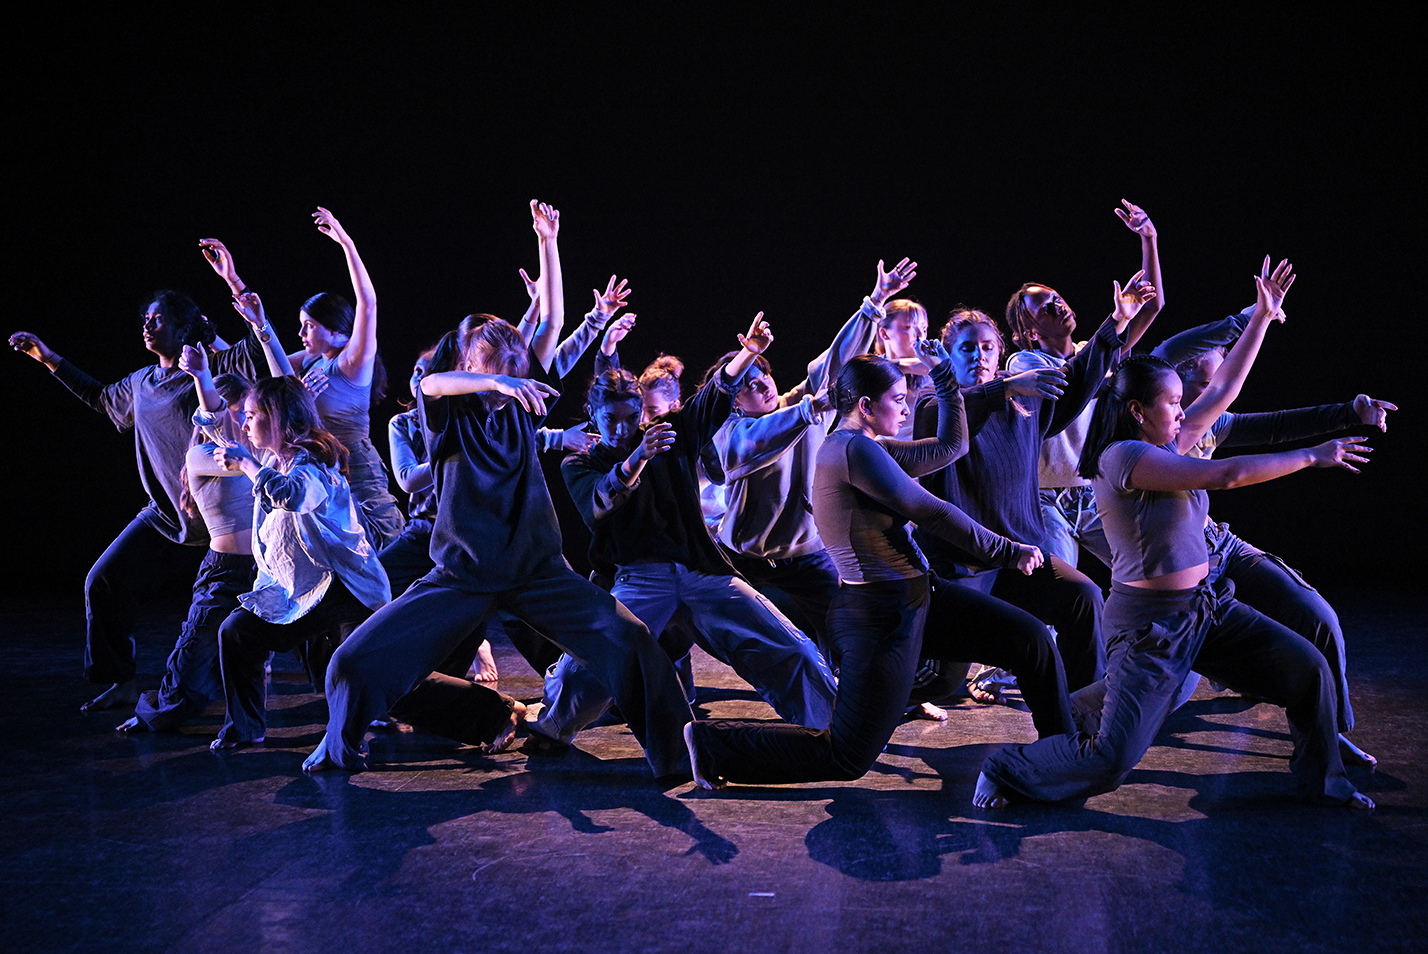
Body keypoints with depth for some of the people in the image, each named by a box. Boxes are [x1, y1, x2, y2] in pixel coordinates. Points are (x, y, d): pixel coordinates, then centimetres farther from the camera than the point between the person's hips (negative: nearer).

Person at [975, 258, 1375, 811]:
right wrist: (1312, 456, -15)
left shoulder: (1168, 446, 7)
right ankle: (1005, 770, 12)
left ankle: (1321, 779, 26)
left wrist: (1262, 316, 10)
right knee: (1110, 760, -11)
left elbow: (1225, 387, 13)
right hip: (1151, 622, -9)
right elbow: (1224, 475, -23)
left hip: (1204, 607, 9)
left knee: (1309, 668, 4)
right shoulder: (1122, 456, -19)